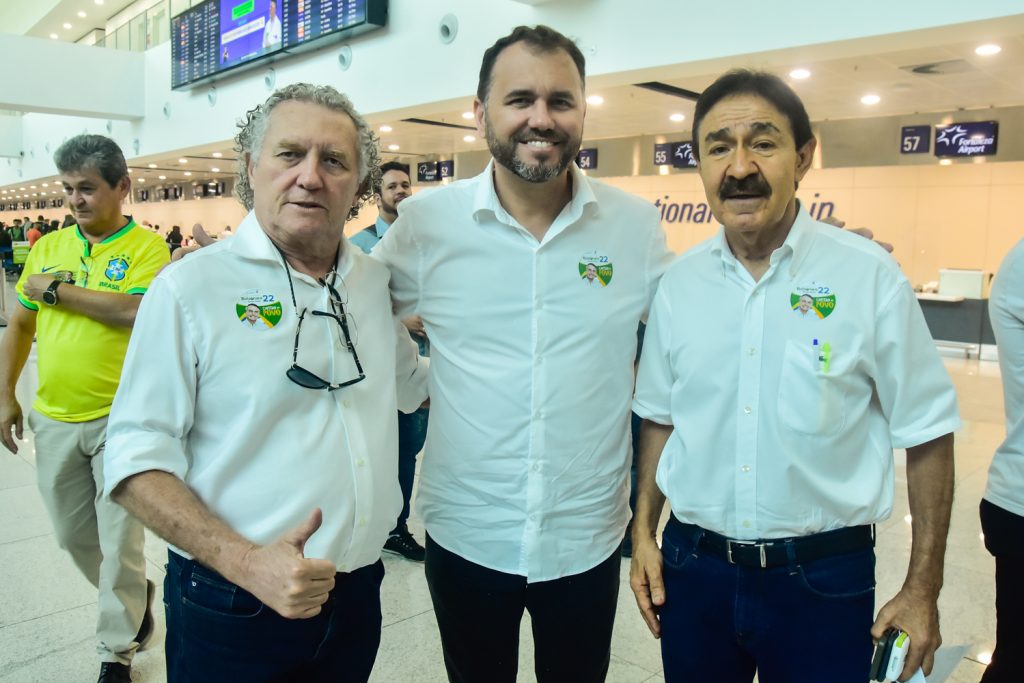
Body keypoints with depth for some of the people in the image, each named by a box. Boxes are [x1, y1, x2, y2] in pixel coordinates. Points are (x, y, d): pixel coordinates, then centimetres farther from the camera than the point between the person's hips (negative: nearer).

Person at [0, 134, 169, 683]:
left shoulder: (146, 247, -8)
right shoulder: (48, 247, 7)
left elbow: (137, 311, -25)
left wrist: (56, 290, -15)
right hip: (53, 420, 6)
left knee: (118, 542, 4)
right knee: (74, 535, 18)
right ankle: (133, 603, 42)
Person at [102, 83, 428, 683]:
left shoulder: (375, 281, 3)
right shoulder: (191, 288, -12)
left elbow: (414, 384, 20)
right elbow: (136, 461, -14)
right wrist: (246, 562, -24)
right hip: (232, 609, -5)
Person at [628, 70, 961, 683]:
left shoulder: (870, 276, -11)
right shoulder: (679, 282, -1)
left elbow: (926, 433, -5)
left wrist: (923, 591, -4)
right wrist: (643, 532, 4)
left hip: (824, 577, -2)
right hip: (692, 566, 3)